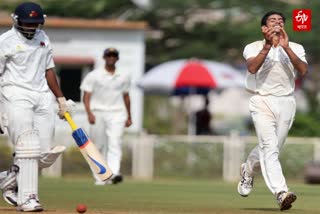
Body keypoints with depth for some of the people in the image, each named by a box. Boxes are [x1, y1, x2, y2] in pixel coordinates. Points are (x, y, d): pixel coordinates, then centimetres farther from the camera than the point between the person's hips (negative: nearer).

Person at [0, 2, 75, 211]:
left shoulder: (43, 38, 14)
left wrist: (61, 99, 17)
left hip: (43, 96, 6)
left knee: (46, 154, -1)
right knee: (28, 148, -15)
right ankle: (27, 199, -10)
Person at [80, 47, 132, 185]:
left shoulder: (123, 77, 13)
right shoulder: (93, 76, 3)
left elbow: (126, 97, 22)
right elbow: (86, 96, -2)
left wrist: (129, 117, 22)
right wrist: (89, 113, -16)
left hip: (117, 113, 1)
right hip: (98, 113, -1)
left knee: (115, 143, -16)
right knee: (99, 147, 2)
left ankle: (114, 174, -30)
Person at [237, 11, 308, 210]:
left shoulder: (296, 48, 8)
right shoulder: (253, 48, 3)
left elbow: (303, 70, -11)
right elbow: (252, 68, -18)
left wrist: (286, 48, -20)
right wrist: (268, 46, -28)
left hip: (286, 103, 3)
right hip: (262, 102, -3)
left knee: (270, 148, 12)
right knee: (269, 147, -19)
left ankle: (248, 170, 43)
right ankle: (281, 193, -28)